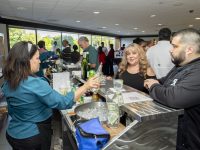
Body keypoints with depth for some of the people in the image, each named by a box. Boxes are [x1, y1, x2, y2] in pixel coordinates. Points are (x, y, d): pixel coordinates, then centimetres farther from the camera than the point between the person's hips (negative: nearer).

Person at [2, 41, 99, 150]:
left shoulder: (7, 84, -3)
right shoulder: (36, 84, -29)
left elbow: (11, 111, 9)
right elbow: (63, 103, -29)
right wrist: (85, 86, -23)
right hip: (33, 136, -7)